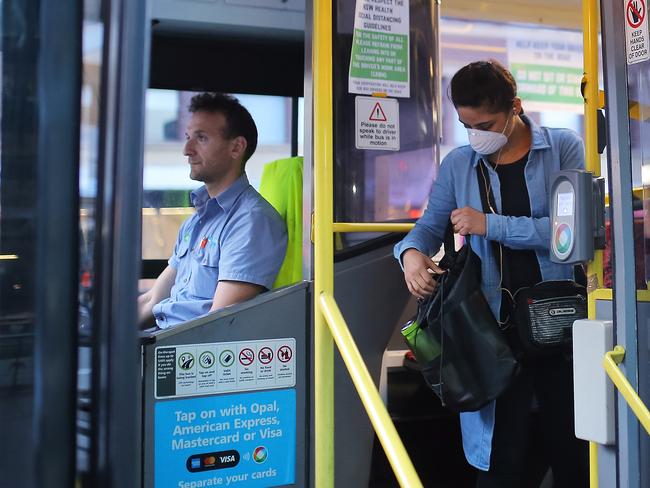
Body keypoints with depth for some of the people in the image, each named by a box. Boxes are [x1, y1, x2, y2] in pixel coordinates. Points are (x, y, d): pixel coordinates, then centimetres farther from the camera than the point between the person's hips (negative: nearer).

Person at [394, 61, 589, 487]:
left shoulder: (563, 148, 0)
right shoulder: (458, 164, 9)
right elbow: (430, 225, 10)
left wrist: (490, 225, -15)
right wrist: (412, 252, -13)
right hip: (496, 322, 1)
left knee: (571, 450, 10)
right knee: (502, 453, 3)